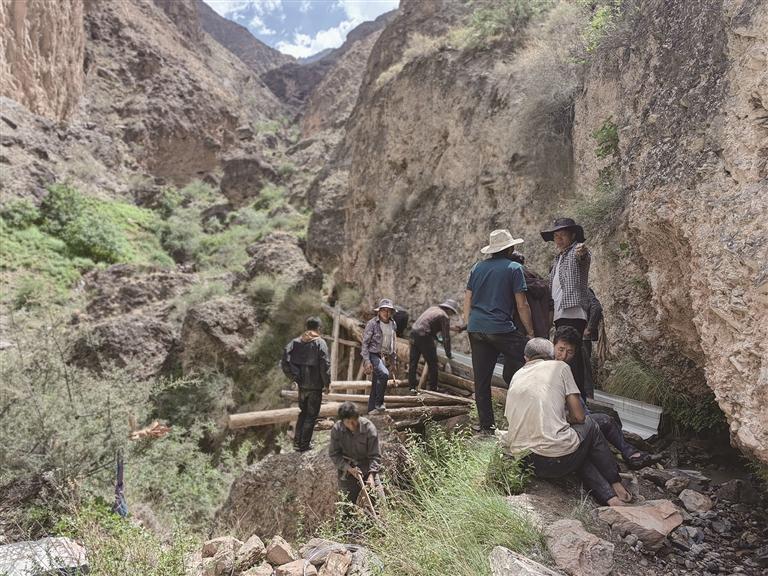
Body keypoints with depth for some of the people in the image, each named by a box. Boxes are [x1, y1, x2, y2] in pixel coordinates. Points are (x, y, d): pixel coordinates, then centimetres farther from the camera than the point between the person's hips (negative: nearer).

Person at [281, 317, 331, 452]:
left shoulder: (296, 342, 3)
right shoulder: (320, 343, -12)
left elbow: (284, 362, -2)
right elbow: (325, 365, -17)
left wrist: (295, 377, 5)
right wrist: (327, 383, -6)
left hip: (302, 385, 5)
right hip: (315, 386, -5)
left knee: (302, 413, 21)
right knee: (311, 415, 7)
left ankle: (297, 441, 25)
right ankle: (304, 444, 11)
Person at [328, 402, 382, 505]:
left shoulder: (368, 427, -20)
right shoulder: (336, 429, -15)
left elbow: (375, 455, -16)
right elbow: (333, 454, -8)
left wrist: (371, 474, -29)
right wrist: (349, 468, -19)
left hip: (368, 469, -1)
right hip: (347, 470, 1)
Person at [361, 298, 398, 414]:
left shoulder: (393, 324, 7)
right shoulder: (372, 323, -13)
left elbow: (393, 343, 18)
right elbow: (364, 343, -12)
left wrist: (393, 360, 16)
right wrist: (367, 361, -18)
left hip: (383, 356, 6)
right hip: (372, 354, -6)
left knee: (376, 383, 8)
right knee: (384, 374, -27)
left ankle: (372, 409, 18)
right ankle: (379, 403, -14)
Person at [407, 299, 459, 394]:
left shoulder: (433, 308, 20)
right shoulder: (445, 317, -4)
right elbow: (446, 337, -5)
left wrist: (436, 338, 37)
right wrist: (448, 353, 3)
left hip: (414, 332, 9)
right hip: (424, 336, -9)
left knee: (413, 361, 14)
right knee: (432, 363, 4)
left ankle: (412, 386, 22)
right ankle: (431, 388, 9)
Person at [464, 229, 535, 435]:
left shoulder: (478, 267, 14)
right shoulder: (514, 268, 0)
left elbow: (467, 299, 14)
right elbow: (521, 305, -4)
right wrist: (530, 332, 3)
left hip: (475, 328, 6)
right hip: (501, 329, -6)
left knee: (481, 379, 9)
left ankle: (486, 425, 15)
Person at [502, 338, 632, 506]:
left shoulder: (517, 375, 16)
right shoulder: (559, 366, 4)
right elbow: (579, 417, 0)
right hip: (555, 462, -4)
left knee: (579, 452, 32)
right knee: (589, 424, 26)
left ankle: (609, 497, 17)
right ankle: (616, 485, 33)